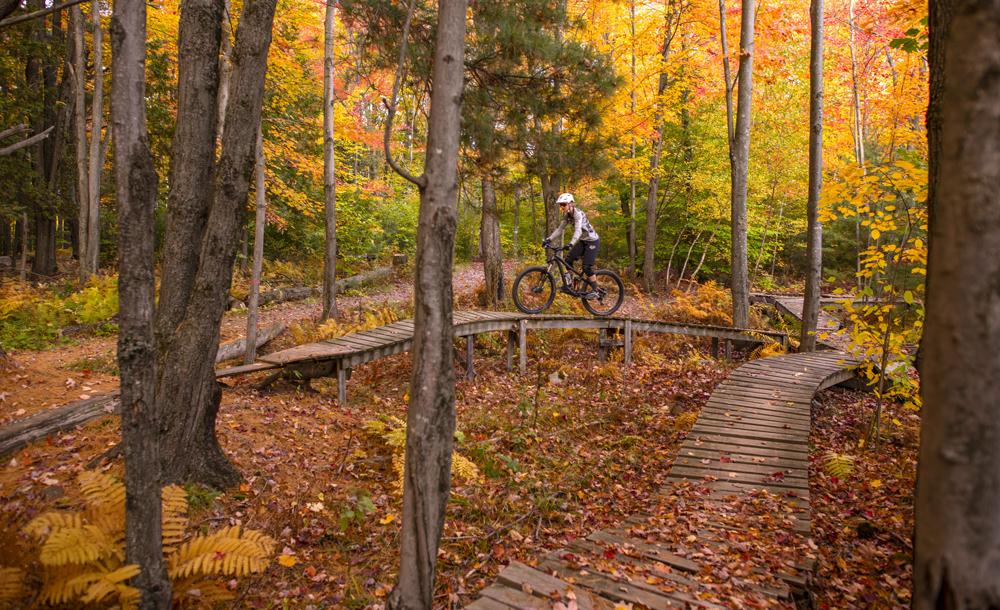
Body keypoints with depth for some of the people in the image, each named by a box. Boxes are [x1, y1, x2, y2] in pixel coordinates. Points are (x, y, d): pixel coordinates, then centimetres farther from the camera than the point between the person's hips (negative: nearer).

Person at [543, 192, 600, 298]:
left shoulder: (578, 214, -25)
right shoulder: (567, 215, 0)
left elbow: (578, 230, -39)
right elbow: (560, 229, -1)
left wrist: (571, 244, -53)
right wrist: (549, 239, -14)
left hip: (592, 241, -8)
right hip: (583, 241, 8)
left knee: (587, 267, -12)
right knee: (568, 259, -2)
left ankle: (594, 290, 1)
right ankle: (569, 285, 7)